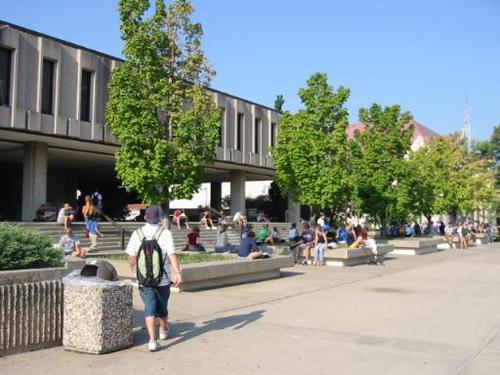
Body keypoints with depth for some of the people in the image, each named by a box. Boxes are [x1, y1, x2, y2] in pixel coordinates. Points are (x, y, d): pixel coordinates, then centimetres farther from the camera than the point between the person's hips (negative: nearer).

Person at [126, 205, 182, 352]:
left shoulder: (137, 234, -2)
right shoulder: (165, 233, -9)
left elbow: (131, 257, 4)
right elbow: (172, 255, -18)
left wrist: (133, 268, 23)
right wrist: (177, 273, -19)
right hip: (163, 278, 0)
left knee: (150, 307, 1)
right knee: (162, 305, 20)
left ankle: (153, 340, -12)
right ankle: (164, 330, 44)